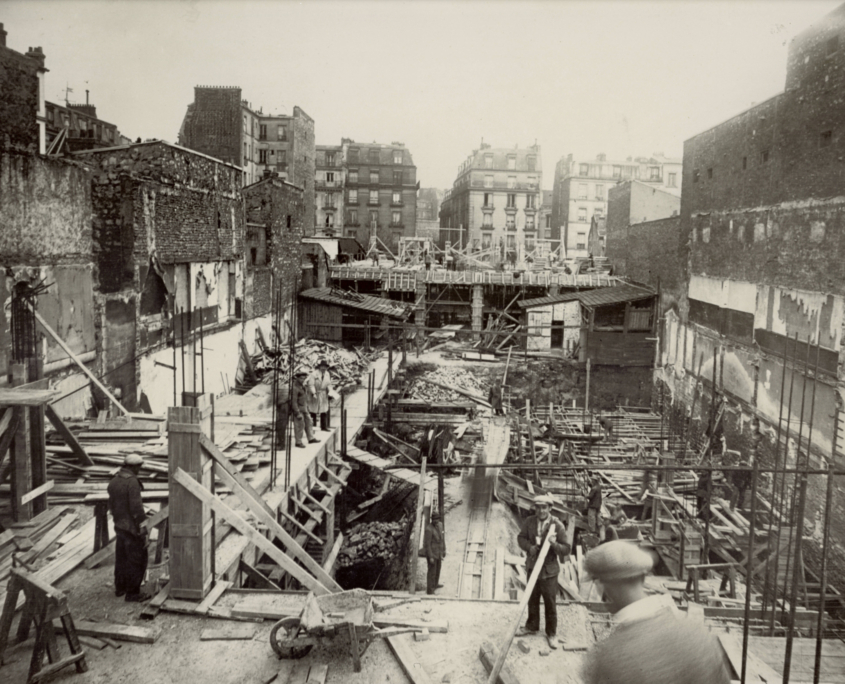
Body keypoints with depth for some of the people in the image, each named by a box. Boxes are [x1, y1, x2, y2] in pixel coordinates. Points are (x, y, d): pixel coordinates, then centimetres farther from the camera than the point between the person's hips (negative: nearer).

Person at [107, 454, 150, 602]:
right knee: (137, 560, 0)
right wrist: (142, 527, -17)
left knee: (121, 558, 21)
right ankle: (132, 593, 4)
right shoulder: (132, 482, -20)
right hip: (132, 528, -9)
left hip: (119, 525, 9)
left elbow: (111, 504, 15)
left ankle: (120, 588, 33)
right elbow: (136, 507, -22)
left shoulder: (113, 481, 7)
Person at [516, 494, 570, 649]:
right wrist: (529, 547, -15)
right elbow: (521, 538, 4)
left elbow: (566, 550, -13)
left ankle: (551, 633, 25)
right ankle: (532, 626, 40)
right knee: (532, 599, 20)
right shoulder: (529, 521, -6)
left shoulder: (558, 526, -16)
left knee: (550, 603, 7)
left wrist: (554, 544, -33)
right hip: (532, 567, 4)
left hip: (549, 570, -4)